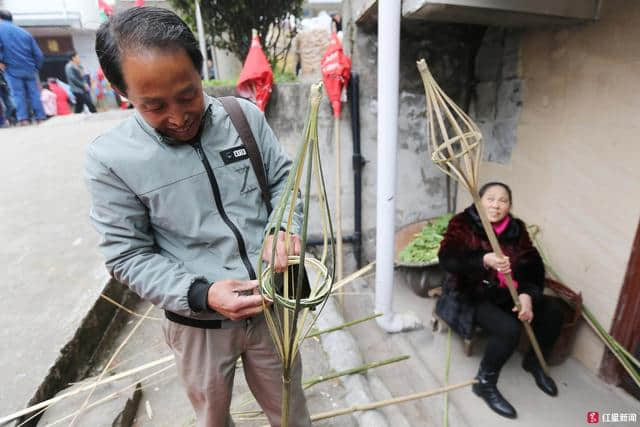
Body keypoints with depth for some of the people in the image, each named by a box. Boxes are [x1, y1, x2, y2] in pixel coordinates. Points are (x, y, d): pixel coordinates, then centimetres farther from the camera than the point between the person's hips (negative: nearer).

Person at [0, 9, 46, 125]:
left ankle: (23, 118, -13)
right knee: (34, 93, 3)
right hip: (29, 69, 4)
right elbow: (38, 54, 13)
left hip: (12, 69, -4)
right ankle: (40, 118, -1)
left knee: (17, 94, -5)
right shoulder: (24, 32, 19)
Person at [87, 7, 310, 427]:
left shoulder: (245, 116, -9)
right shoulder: (110, 158, -15)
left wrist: (283, 228, -18)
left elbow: (284, 178, 1)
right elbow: (129, 255, -10)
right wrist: (200, 294, -23)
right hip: (199, 323, -1)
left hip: (270, 304, 2)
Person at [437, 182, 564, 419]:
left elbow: (533, 266, -4)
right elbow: (447, 260, -27)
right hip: (472, 295, -6)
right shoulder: (462, 224, -13)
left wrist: (526, 295, -22)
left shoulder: (517, 229, 2)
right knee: (509, 329, -27)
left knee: (553, 311, -2)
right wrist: (484, 261, -42)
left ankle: (534, 362, 25)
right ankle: (485, 383, -2)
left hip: (507, 294, 6)